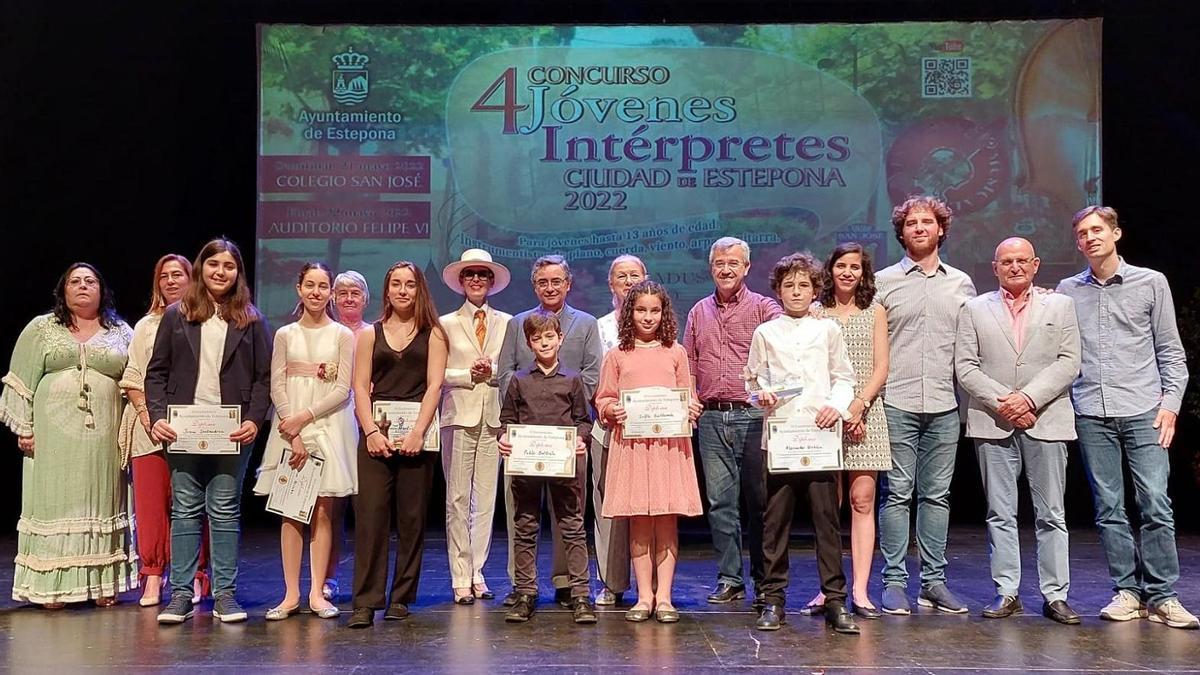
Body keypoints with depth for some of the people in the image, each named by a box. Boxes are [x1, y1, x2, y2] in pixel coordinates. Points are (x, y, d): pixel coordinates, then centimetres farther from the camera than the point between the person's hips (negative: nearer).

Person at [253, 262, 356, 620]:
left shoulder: (343, 335, 3)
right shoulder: (285, 335, 8)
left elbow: (343, 390, -3)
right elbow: (277, 388, 2)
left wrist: (304, 417, -11)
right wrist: (294, 436, -9)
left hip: (329, 426, -1)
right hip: (290, 426, 1)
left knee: (323, 512, -1)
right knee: (291, 512, 1)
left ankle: (317, 593, 3)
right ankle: (291, 594, 4)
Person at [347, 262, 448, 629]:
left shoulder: (432, 334, 8)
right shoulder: (370, 334, 12)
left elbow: (434, 385, -2)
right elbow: (360, 387, 5)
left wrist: (418, 432, -14)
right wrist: (371, 431, -10)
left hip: (416, 433, -1)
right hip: (376, 433, 1)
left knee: (411, 517, 2)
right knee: (371, 514, -7)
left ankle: (401, 598, 11)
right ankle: (366, 601, -5)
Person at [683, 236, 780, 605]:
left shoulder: (763, 308, 2)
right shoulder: (699, 312, 15)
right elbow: (688, 364, 17)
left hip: (753, 415, -3)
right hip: (711, 418, 4)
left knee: (759, 499, 3)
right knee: (720, 502, 4)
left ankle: (764, 578, 15)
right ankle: (730, 579, 13)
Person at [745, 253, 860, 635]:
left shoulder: (828, 329, 11)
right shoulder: (765, 333, 11)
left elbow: (843, 377, 12)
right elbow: (753, 379, 14)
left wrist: (837, 405, -6)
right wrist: (761, 395, -6)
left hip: (821, 435, 0)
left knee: (827, 517, -1)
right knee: (775, 520, 2)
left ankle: (835, 600, 6)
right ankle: (773, 600, 10)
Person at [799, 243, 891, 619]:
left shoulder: (875, 312, 13)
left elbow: (880, 368, 6)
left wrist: (859, 403, -10)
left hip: (865, 414, 0)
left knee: (862, 501, -3)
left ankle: (859, 590, -2)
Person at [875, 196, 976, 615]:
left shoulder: (961, 284, 13)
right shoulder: (883, 282, 5)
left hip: (944, 407, 3)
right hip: (896, 404, -2)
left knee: (936, 495, 7)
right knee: (897, 494, -1)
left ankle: (933, 582, 14)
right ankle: (894, 582, 5)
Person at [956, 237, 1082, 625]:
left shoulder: (1060, 306, 11)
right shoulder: (975, 309, 10)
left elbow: (1068, 362, 1)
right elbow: (965, 367, 2)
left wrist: (1028, 398, -11)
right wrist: (1002, 404, -10)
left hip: (1046, 422, 0)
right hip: (994, 424, 0)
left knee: (1051, 515, 3)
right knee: (1000, 514, 4)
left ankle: (1055, 595, 9)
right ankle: (1006, 593, 11)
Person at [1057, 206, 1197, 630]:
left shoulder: (1151, 283, 8)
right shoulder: (1067, 292, 12)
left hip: (1144, 412, -1)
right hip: (1091, 414, 2)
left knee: (1156, 505, -6)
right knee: (1109, 508, 3)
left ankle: (1161, 596, 2)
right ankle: (1127, 592, 11)